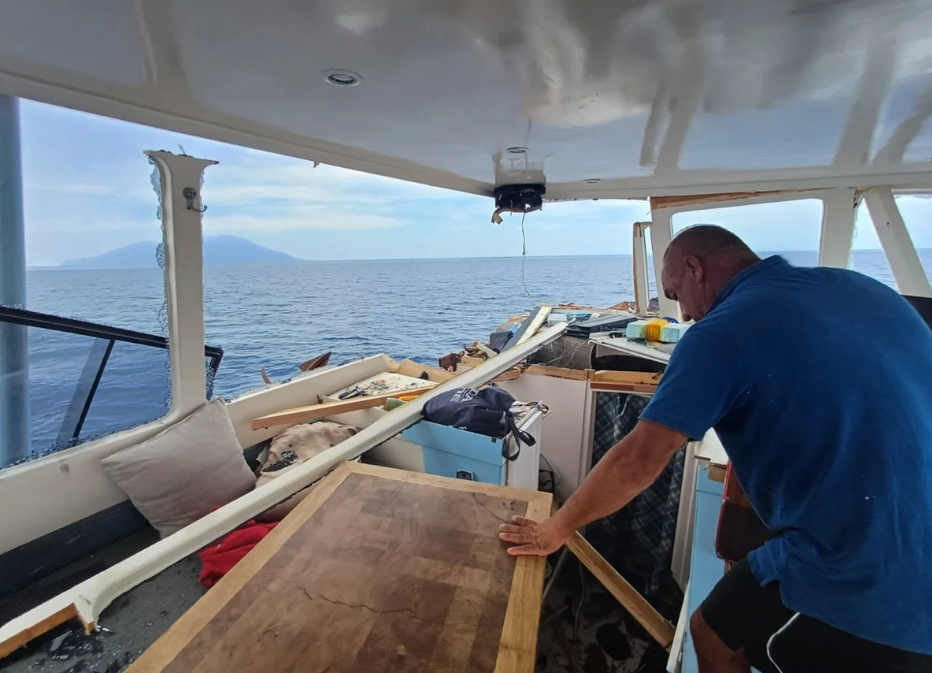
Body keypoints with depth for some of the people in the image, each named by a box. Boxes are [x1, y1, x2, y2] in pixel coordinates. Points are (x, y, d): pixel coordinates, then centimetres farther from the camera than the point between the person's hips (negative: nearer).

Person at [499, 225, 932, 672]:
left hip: (862, 580, -7)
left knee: (713, 634, 17)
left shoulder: (722, 331, -16)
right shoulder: (861, 288, 6)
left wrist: (554, 530, -5)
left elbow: (638, 460, -18)